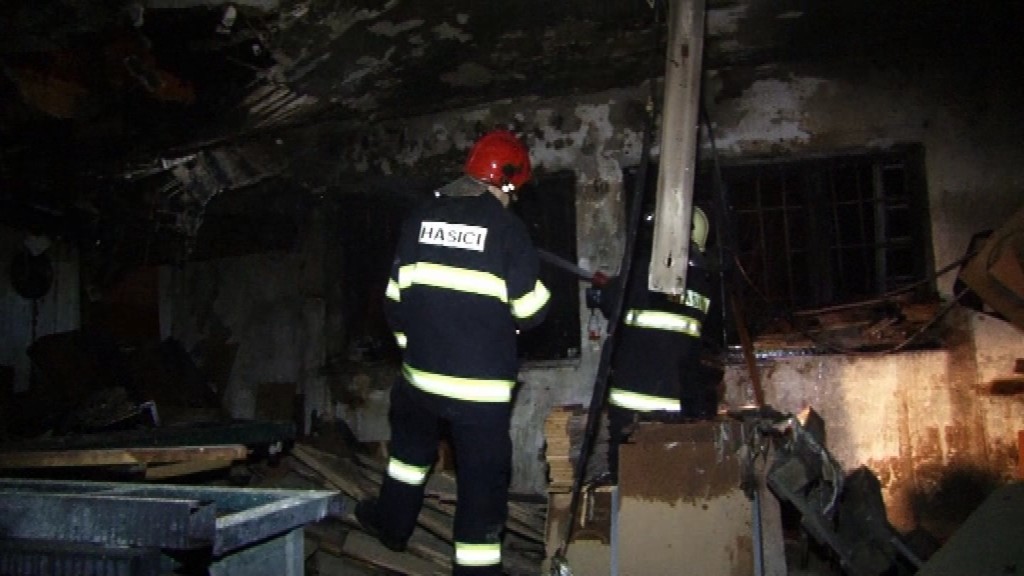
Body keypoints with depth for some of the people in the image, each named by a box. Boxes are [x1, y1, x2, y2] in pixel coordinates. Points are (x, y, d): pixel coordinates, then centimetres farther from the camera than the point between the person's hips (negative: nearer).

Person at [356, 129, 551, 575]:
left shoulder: (420, 218, 2)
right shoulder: (506, 227, -10)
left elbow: (396, 297, 7)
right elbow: (531, 311, -9)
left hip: (422, 372, 5)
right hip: (483, 385, -5)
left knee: (412, 443, 31)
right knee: (482, 480, 6)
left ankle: (392, 523, 49)